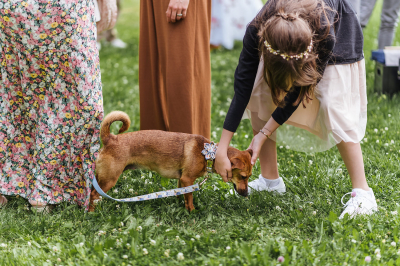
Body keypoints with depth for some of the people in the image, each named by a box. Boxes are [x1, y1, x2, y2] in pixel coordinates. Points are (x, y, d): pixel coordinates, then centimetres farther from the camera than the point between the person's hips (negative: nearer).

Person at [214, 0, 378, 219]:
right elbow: (242, 90, -34)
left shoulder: (326, 36, -43)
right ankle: (270, 180, 1)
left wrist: (264, 134, -29)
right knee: (258, 96, -12)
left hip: (340, 31, -3)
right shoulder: (256, 32, -38)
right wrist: (221, 150, -35)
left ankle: (362, 192, -20)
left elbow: (297, 92, -31)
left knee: (334, 107, -23)